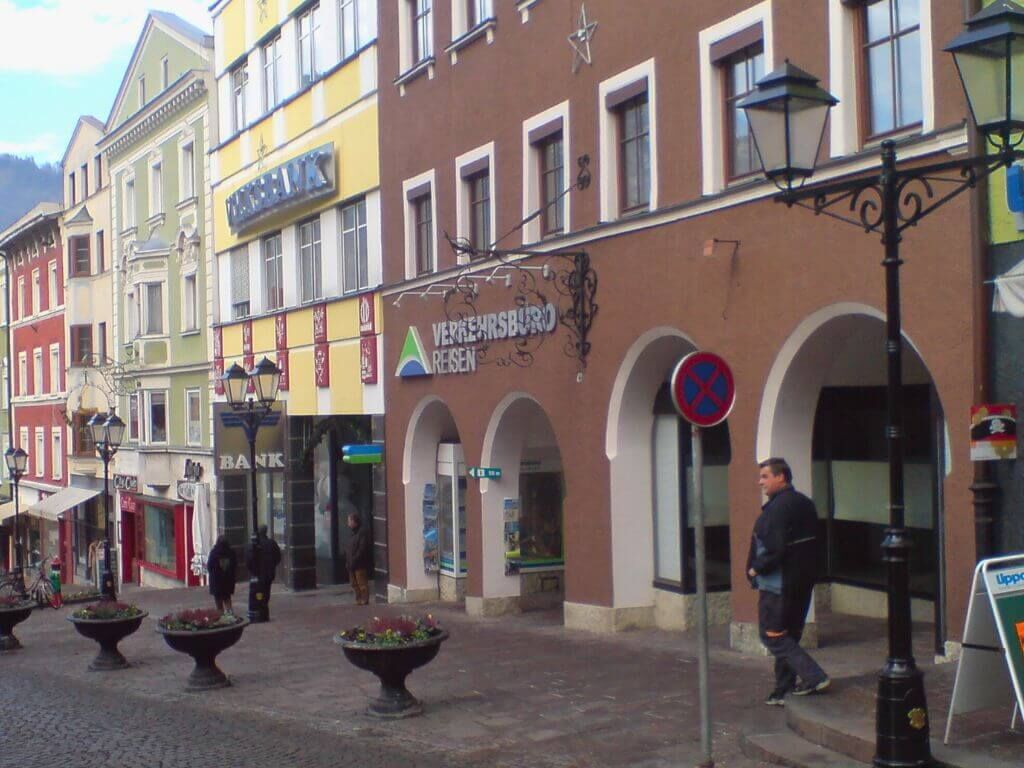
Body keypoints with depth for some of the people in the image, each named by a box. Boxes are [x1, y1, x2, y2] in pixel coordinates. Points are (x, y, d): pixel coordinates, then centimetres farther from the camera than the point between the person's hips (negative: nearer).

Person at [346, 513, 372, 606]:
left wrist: (354, 561, -19)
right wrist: (350, 562, 10)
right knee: (355, 584, 13)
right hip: (353, 564, 10)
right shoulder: (354, 532, 17)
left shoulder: (363, 531, -13)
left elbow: (362, 549, -18)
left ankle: (364, 600, -1)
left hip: (360, 564, -10)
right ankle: (358, 599, 20)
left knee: (362, 583, -6)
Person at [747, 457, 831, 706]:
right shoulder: (805, 504, 11)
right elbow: (812, 544, 16)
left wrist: (756, 569, -10)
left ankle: (813, 676, -9)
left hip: (778, 585, -10)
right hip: (803, 582, 10)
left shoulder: (777, 508, -19)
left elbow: (775, 550, -25)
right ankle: (785, 690, 20)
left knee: (772, 635, -1)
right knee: (789, 636, 15)